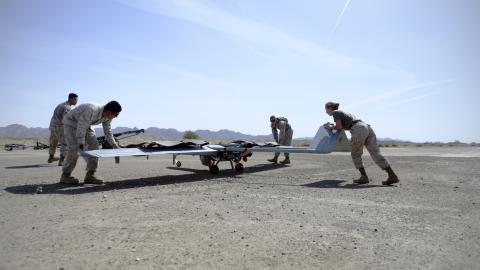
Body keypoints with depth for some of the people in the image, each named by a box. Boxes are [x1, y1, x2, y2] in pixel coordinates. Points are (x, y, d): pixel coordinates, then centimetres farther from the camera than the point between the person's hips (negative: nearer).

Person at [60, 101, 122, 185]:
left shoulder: (108, 117, -14)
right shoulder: (92, 111, -39)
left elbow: (108, 132, -3)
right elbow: (81, 127, -36)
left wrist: (114, 145, -11)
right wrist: (82, 144, -35)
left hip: (85, 124, 8)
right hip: (71, 122, -8)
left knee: (94, 145, -4)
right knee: (74, 148, -17)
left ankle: (90, 175, 0)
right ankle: (65, 176, -2)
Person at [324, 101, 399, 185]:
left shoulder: (335, 112, 10)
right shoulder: (343, 113, 35)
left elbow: (339, 127, 0)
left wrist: (331, 127, 18)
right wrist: (333, 126, 38)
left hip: (359, 130, -8)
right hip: (367, 127, 8)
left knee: (355, 155, 8)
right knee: (376, 154, 2)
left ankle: (364, 177, 4)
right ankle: (392, 176, -3)